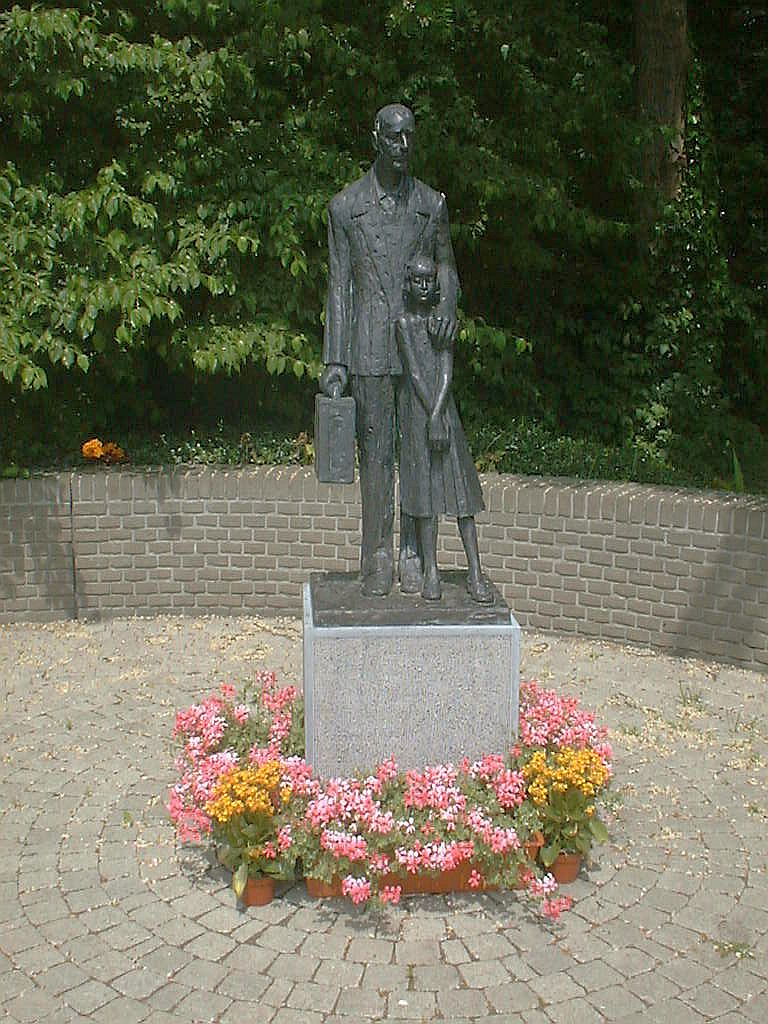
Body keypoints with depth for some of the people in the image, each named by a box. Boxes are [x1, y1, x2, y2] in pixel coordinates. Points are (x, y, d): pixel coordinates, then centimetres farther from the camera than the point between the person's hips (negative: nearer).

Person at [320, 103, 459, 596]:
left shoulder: (431, 204, 10)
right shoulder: (346, 205, 6)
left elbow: (446, 265, 18)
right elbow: (339, 285, 4)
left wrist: (448, 303, -7)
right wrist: (335, 361, -1)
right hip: (370, 349, -1)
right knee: (376, 451, 1)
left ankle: (414, 555, 12)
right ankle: (377, 557, 10)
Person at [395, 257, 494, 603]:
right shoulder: (404, 322, 2)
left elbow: (446, 371, -3)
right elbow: (414, 372, -7)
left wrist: (438, 414, -16)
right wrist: (432, 418, -16)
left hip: (443, 406, 2)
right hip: (415, 407, -2)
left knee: (459, 484, -2)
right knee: (423, 485, -2)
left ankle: (475, 572, -1)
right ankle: (431, 571, 5)